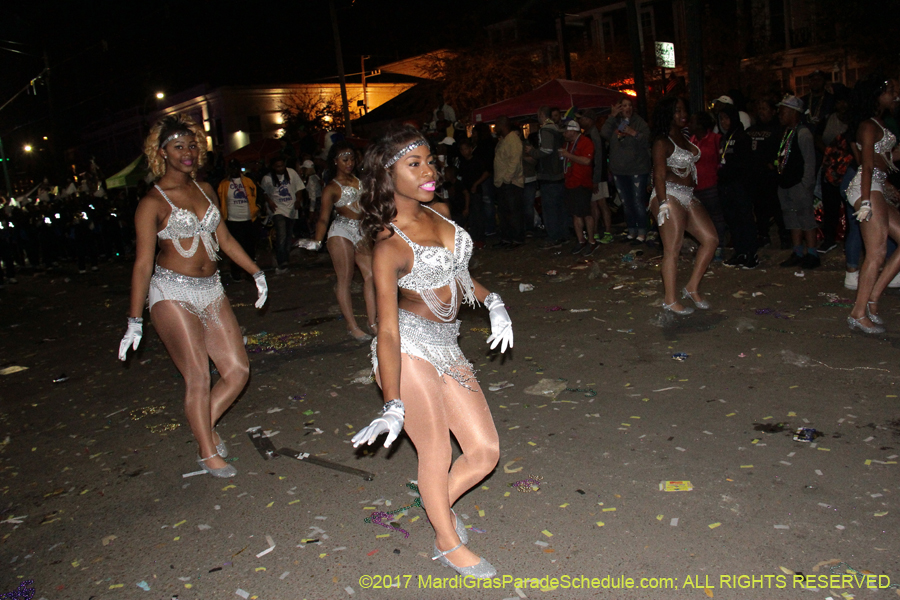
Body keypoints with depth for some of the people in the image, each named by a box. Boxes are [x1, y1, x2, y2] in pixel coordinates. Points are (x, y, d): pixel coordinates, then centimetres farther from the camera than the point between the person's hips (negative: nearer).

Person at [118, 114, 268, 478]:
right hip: (172, 294, -6)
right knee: (198, 377, -6)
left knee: (238, 371, 2)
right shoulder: (153, 203, -6)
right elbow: (143, 263, -9)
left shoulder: (205, 190, 11)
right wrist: (135, 321, -11)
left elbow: (225, 238, 20)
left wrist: (256, 273, 22)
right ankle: (208, 452, 14)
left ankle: (204, 425, 27)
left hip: (211, 291, 6)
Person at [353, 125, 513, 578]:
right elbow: (387, 330, -22)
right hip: (409, 350, -7)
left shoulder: (437, 215, 6)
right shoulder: (389, 245, -16)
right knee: (436, 451, 4)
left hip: (446, 349, 7)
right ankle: (449, 544, 30)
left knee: (485, 452, 7)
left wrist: (492, 302, 10)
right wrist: (393, 405, -29)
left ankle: (439, 507, 36)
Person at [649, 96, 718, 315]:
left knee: (710, 239, 5)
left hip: (688, 196, 9)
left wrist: (693, 194, 18)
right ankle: (670, 301, -1)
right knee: (672, 249, -8)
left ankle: (692, 288, 13)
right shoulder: (662, 142, -7)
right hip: (670, 196, -9)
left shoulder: (685, 138, 19)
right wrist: (663, 204, -22)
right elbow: (659, 175, -14)